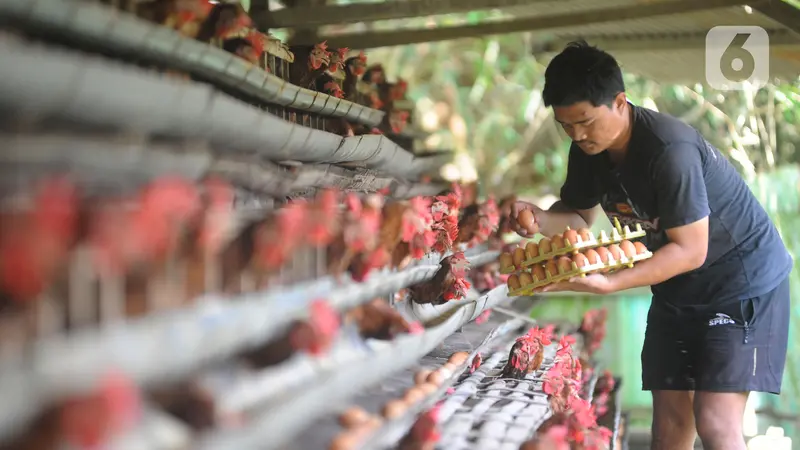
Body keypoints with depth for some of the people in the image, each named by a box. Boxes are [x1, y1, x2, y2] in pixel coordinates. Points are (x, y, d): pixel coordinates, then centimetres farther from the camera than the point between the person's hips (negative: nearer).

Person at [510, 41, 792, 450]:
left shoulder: (669, 151, -32)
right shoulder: (588, 150, -7)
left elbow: (690, 251, -29)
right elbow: (579, 216, 5)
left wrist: (606, 284, -38)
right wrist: (540, 219, -18)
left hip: (745, 278, -7)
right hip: (678, 287, 8)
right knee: (669, 417, 7)